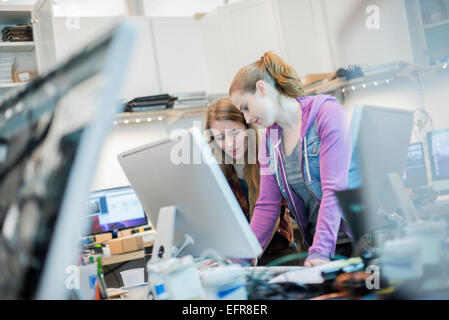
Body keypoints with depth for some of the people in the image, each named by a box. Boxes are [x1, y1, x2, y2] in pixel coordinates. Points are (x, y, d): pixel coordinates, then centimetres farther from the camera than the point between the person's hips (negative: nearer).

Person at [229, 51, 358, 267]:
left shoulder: (328, 114, -9)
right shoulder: (269, 141, 10)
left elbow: (334, 188, -18)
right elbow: (267, 206, 9)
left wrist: (320, 251, -25)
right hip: (313, 245, 5)